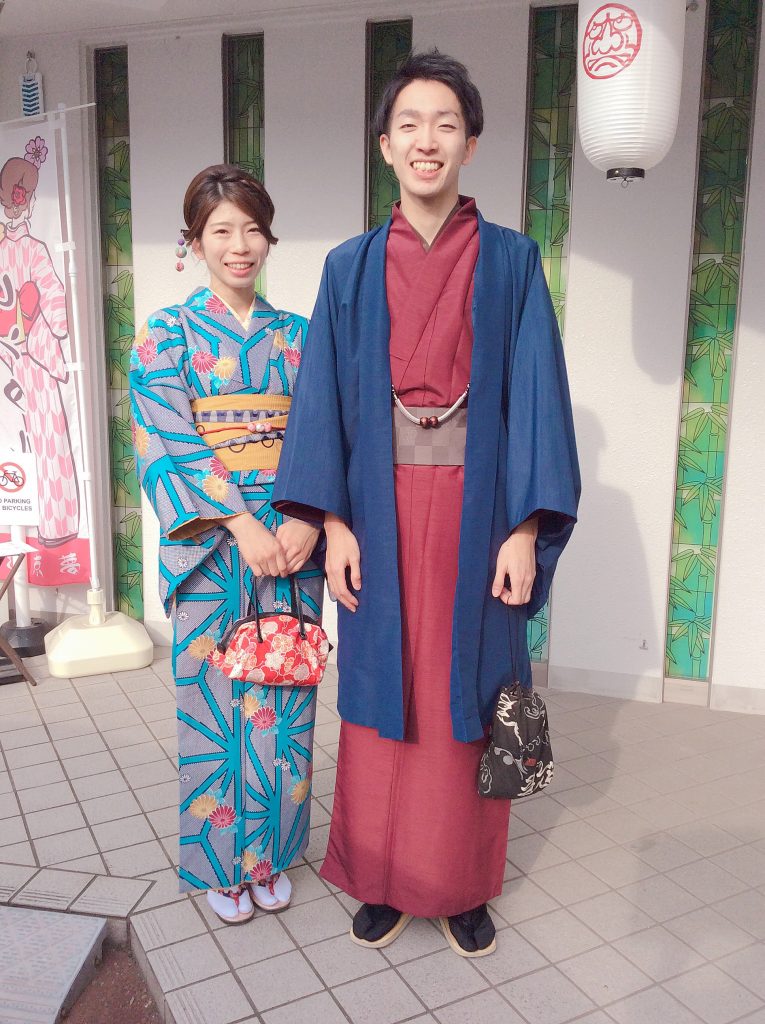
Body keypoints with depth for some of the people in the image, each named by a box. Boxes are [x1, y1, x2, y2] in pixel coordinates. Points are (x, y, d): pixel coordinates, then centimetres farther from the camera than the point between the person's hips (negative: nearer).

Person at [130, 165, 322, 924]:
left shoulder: (296, 335, 9)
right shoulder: (168, 334, 0)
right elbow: (171, 446, -10)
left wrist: (307, 521, -13)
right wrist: (242, 525, -19)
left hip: (291, 541, 3)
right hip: (210, 545, -2)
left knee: (283, 701, 10)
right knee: (216, 698, 6)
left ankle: (272, 853, 29)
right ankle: (221, 863, 26)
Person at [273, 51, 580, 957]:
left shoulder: (511, 261, 2)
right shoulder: (351, 269, 6)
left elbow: (535, 396, -3)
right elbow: (323, 397, 4)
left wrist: (525, 528, -10)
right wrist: (333, 521, -4)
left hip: (476, 511, -1)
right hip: (381, 513, 1)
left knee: (465, 695, 7)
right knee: (382, 691, 9)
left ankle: (464, 886, 27)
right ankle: (384, 879, 27)